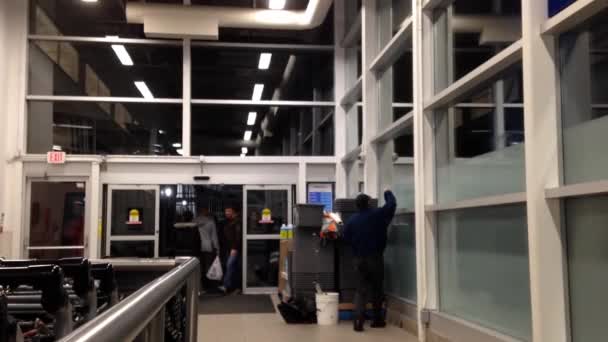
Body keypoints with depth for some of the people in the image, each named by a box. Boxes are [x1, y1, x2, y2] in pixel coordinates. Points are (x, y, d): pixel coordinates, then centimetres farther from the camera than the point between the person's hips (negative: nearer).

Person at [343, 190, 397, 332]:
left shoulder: (352, 220, -1)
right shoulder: (377, 214, -7)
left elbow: (346, 237, 4)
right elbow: (392, 204, 3)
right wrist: (388, 193, 22)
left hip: (359, 259, 2)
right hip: (375, 257, -2)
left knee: (361, 290, 4)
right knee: (377, 289, 12)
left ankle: (358, 320, -12)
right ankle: (378, 320, 19)